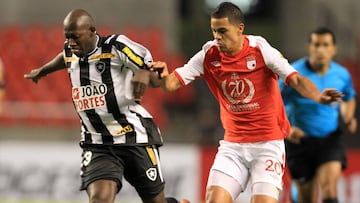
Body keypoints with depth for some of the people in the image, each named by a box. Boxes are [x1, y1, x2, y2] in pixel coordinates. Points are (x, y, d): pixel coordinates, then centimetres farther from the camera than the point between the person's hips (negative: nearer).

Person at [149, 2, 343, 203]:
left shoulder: (261, 50, -11)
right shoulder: (209, 56, -2)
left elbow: (296, 80, -18)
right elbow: (172, 83, -6)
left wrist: (318, 97, -38)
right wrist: (164, 75, -30)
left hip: (268, 143, -3)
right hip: (232, 144, 3)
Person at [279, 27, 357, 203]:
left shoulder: (342, 75, -1)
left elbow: (349, 99, 21)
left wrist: (348, 118, 1)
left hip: (331, 139, 1)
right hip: (300, 141, -1)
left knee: (329, 187, -22)